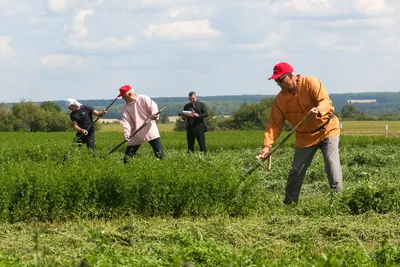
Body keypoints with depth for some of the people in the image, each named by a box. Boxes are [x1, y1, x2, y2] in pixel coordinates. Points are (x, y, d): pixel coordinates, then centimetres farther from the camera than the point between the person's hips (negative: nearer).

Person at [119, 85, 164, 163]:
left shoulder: (143, 99, -5)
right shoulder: (125, 107, 6)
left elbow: (153, 106, -9)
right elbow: (126, 120, -3)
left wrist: (154, 115, -31)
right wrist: (126, 133, -18)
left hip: (150, 130, -4)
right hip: (136, 134, 4)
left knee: (159, 153, -10)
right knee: (128, 156, 3)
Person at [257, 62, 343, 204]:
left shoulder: (311, 83, -16)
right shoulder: (280, 99, -4)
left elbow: (326, 101, -25)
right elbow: (274, 123, -6)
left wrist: (318, 110, -49)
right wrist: (267, 145, -18)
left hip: (327, 130, -4)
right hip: (305, 137, 4)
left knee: (332, 164, -16)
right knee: (296, 172, 5)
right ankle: (289, 202, 17)